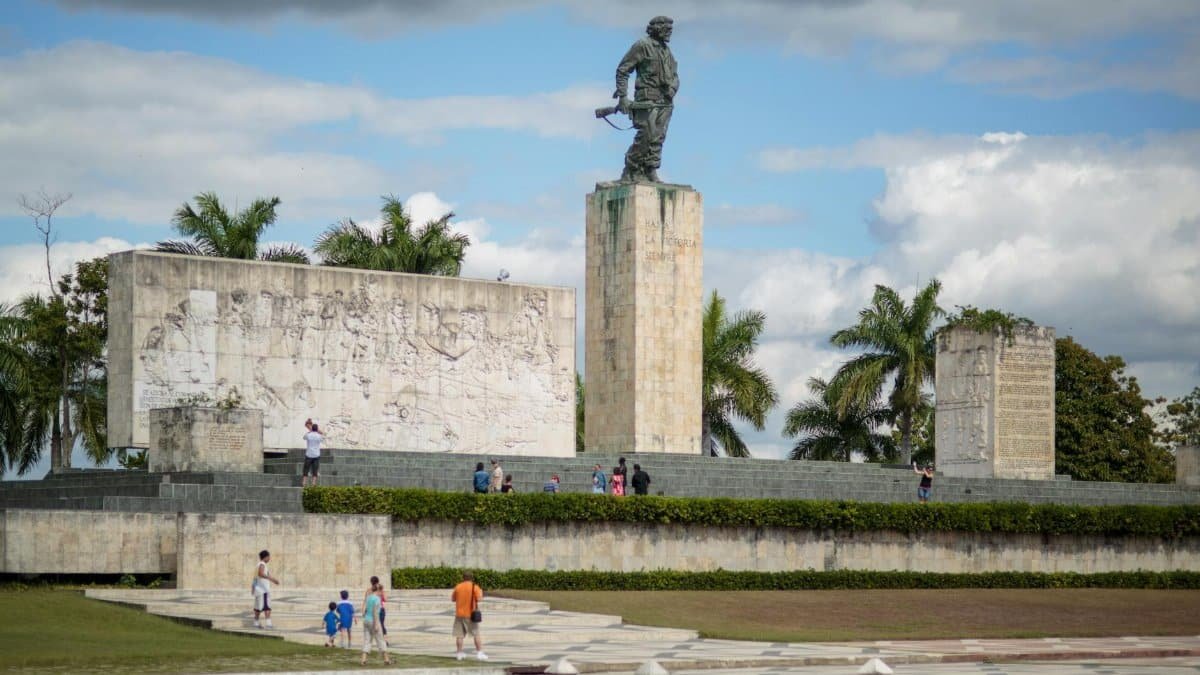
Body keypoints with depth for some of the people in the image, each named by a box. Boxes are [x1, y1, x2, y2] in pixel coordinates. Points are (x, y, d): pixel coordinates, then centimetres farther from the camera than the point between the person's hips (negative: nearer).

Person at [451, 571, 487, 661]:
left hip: (459, 614, 2)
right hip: (471, 614, -2)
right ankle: (479, 653, -2)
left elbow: (453, 598, 12)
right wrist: (481, 592, 4)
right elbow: (479, 599, -16)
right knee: (476, 634, 3)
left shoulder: (458, 587, 3)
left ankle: (459, 653, 7)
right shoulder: (474, 587, -7)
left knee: (459, 635, 5)